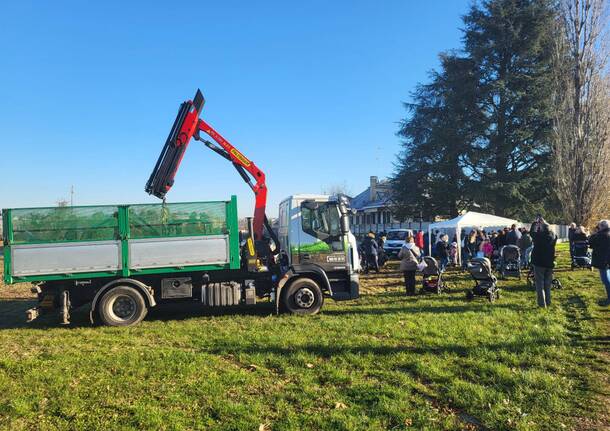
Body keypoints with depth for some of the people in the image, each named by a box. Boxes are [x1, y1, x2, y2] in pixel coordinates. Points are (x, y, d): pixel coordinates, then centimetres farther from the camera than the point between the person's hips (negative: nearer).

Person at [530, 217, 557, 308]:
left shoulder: (539, 236, -18)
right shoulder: (554, 236, -5)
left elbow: (532, 231, 0)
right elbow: (548, 231, 17)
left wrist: (536, 222, 10)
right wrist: (544, 223, 21)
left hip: (539, 263, -5)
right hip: (550, 263, 5)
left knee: (540, 284, 0)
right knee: (548, 284, 16)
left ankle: (542, 303, -3)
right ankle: (548, 302, 22)